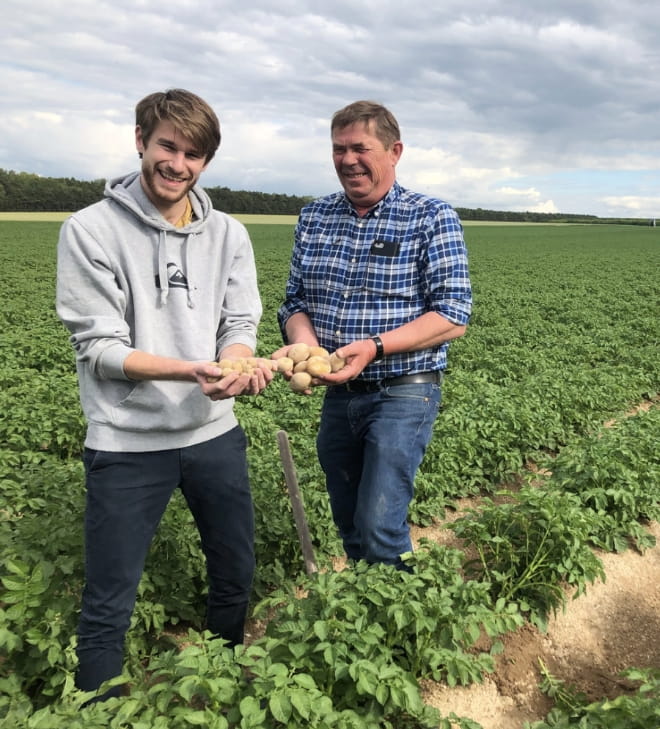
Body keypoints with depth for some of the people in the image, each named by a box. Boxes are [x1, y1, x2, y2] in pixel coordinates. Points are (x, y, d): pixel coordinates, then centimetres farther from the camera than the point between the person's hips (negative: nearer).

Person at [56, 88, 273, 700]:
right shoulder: (90, 231, -8)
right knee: (108, 605, 6)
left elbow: (240, 324, 3)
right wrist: (191, 370, -26)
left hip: (214, 432, 5)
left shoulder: (228, 235, 4)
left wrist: (237, 364, -21)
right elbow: (98, 347, -12)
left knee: (236, 576, 20)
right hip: (127, 443, -4)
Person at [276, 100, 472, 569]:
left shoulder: (433, 218, -7)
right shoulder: (313, 218, 7)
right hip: (338, 394, 5)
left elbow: (453, 316, -13)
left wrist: (374, 347, -25)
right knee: (349, 528, 16)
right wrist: (304, 343, -15)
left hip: (402, 393, -5)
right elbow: (295, 301, 9)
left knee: (379, 530, -9)